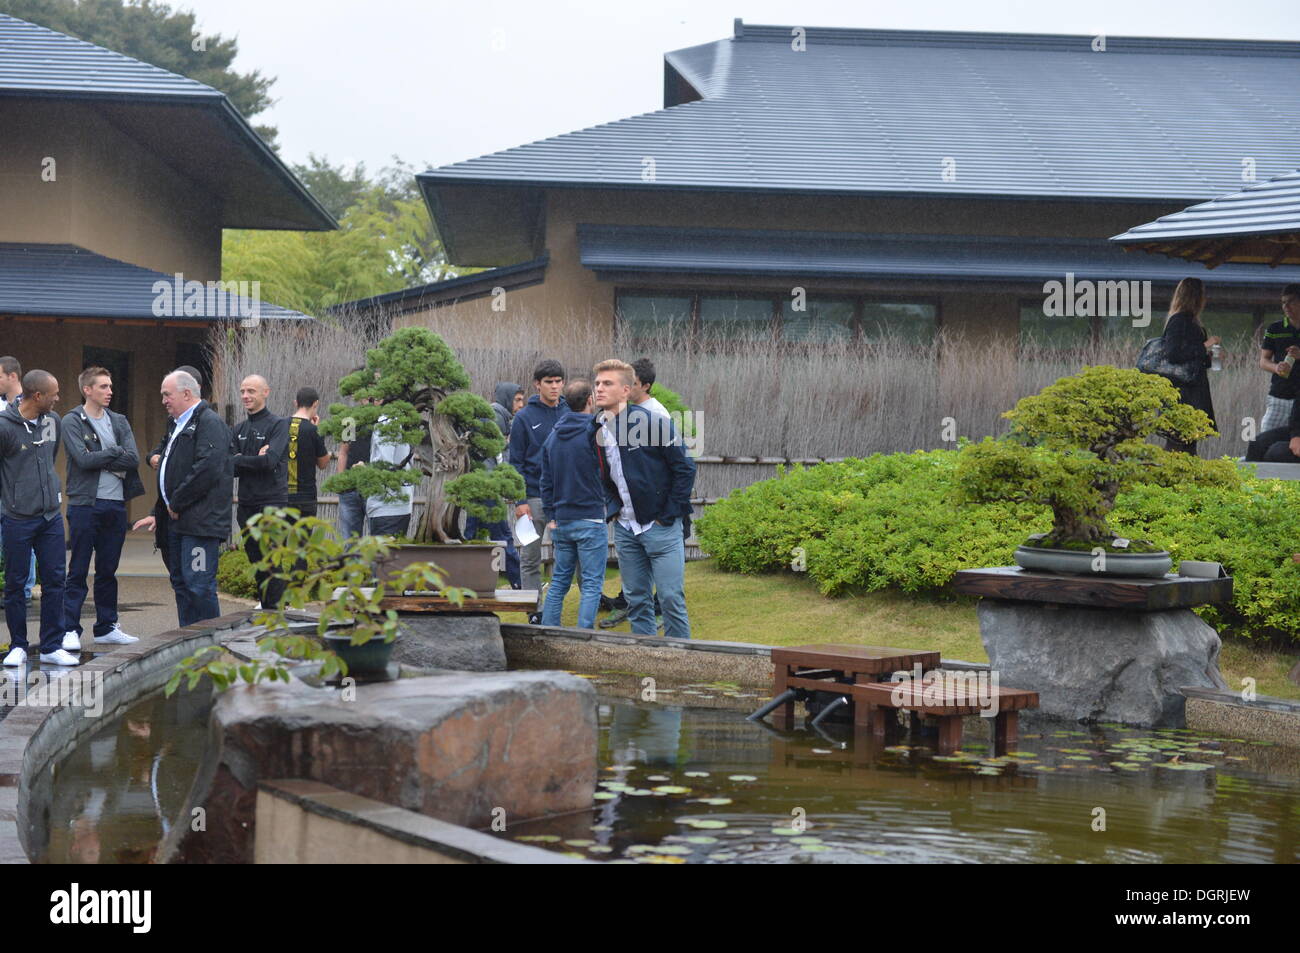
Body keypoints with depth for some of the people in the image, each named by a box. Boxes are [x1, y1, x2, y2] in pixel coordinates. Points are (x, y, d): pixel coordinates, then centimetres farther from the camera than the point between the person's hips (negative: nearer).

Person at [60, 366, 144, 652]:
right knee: (78, 571, -3)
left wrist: (100, 460, -11)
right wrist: (115, 452, -6)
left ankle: (107, 626, 20)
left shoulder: (119, 422, 12)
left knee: (108, 570, 12)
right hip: (85, 504, -5)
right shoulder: (72, 422, -3)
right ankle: (70, 630, -1)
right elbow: (84, 459, -16)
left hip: (116, 505, 5)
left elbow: (133, 459, -2)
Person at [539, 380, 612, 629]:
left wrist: (551, 515, 14)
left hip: (561, 521, 6)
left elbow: (546, 480, 12)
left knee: (559, 581, 14)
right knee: (592, 584, -2)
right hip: (591, 519, -6)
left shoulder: (553, 435, 10)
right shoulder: (594, 431, -11)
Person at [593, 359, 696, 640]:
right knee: (636, 599, 10)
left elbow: (685, 469, -10)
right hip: (626, 528, 6)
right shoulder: (599, 431, 6)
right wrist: (614, 509, 8)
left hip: (661, 527, -6)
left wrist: (668, 515, -11)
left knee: (671, 598, -4)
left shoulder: (654, 423, -13)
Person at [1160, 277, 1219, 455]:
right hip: (1183, 391, -10)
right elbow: (1173, 355, -21)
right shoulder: (1179, 321, -12)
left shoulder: (1190, 321, 16)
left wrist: (1209, 358, 13)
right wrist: (1204, 347, -16)